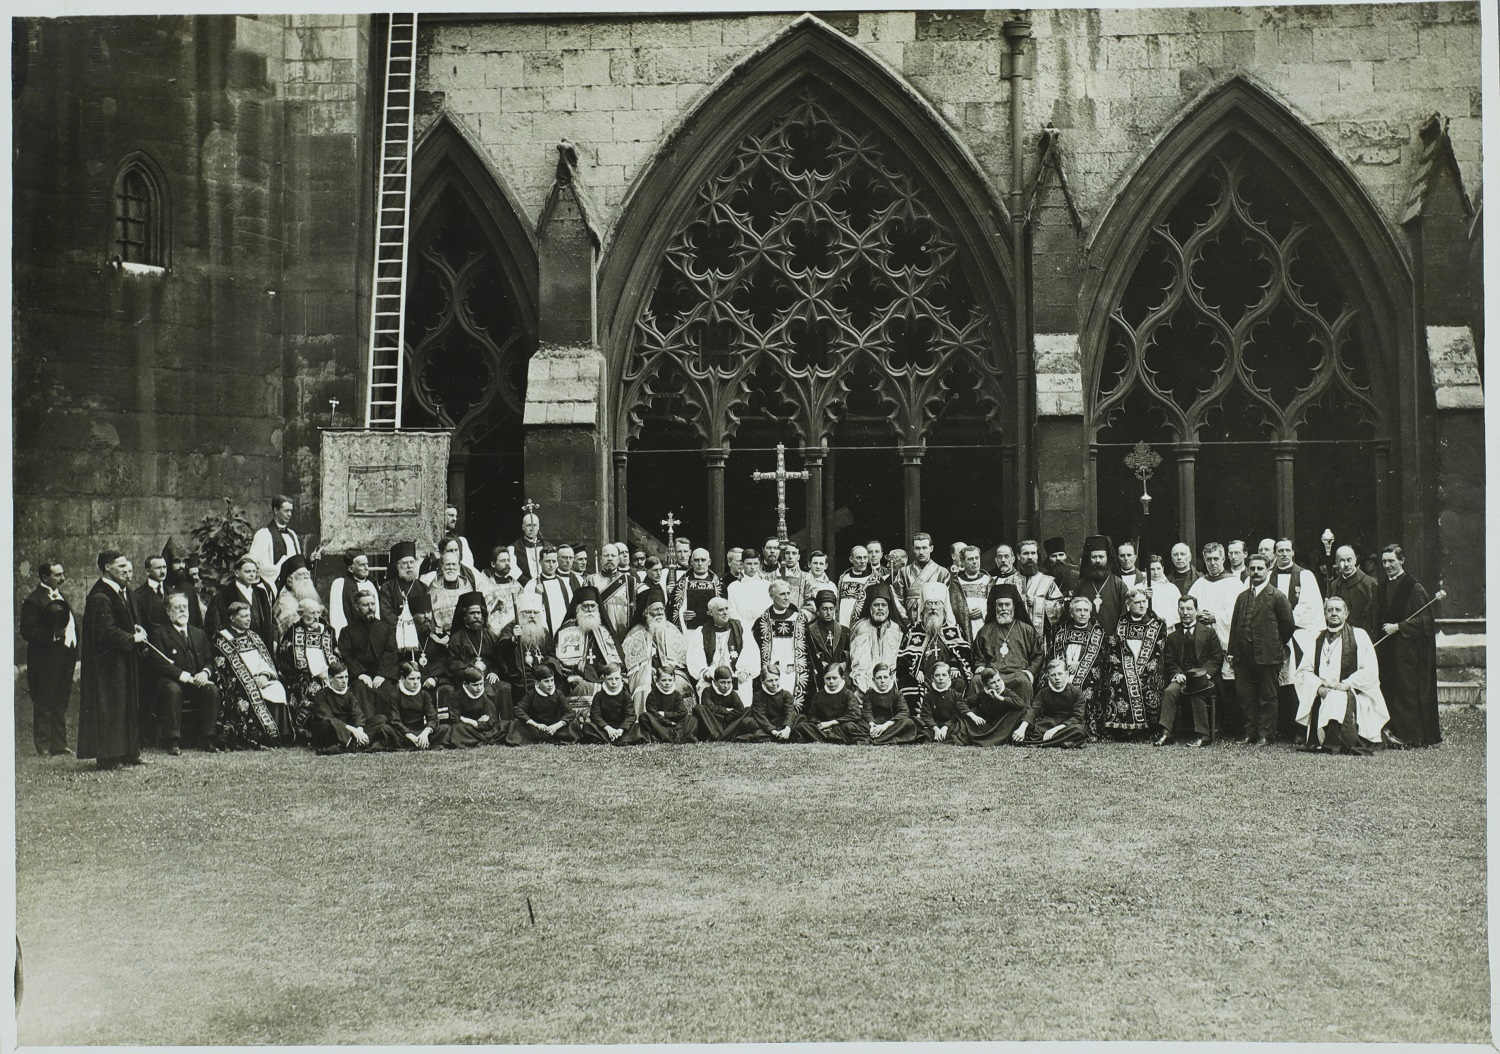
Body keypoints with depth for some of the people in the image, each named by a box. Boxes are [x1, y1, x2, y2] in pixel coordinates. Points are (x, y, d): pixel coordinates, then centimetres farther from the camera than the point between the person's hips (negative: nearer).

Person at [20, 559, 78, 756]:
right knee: (44, 706, 1)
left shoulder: (60, 596, 15)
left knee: (61, 704, 13)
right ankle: (43, 746, 7)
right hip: (45, 661, -8)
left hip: (65, 658, 8)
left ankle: (60, 745, 20)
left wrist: (74, 653, 12)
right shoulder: (33, 600, -12)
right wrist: (53, 635, -24)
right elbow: (27, 632, -17)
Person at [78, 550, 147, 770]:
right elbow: (107, 631, -24)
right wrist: (133, 638, -15)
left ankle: (129, 752, 20)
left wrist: (136, 628, 5)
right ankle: (107, 756, 1)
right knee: (108, 708, -5)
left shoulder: (122, 591, 12)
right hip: (107, 662, -10)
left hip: (124, 660, 10)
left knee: (129, 707, 13)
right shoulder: (99, 596, -19)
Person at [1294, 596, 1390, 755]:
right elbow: (1303, 670, 9)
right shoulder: (1317, 640, 17)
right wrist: (1318, 687, -10)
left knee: (1336, 699, -35)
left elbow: (1370, 670, -4)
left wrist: (1346, 684, -16)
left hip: (1350, 693, -4)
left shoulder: (1358, 636, 6)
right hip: (1321, 694, 4)